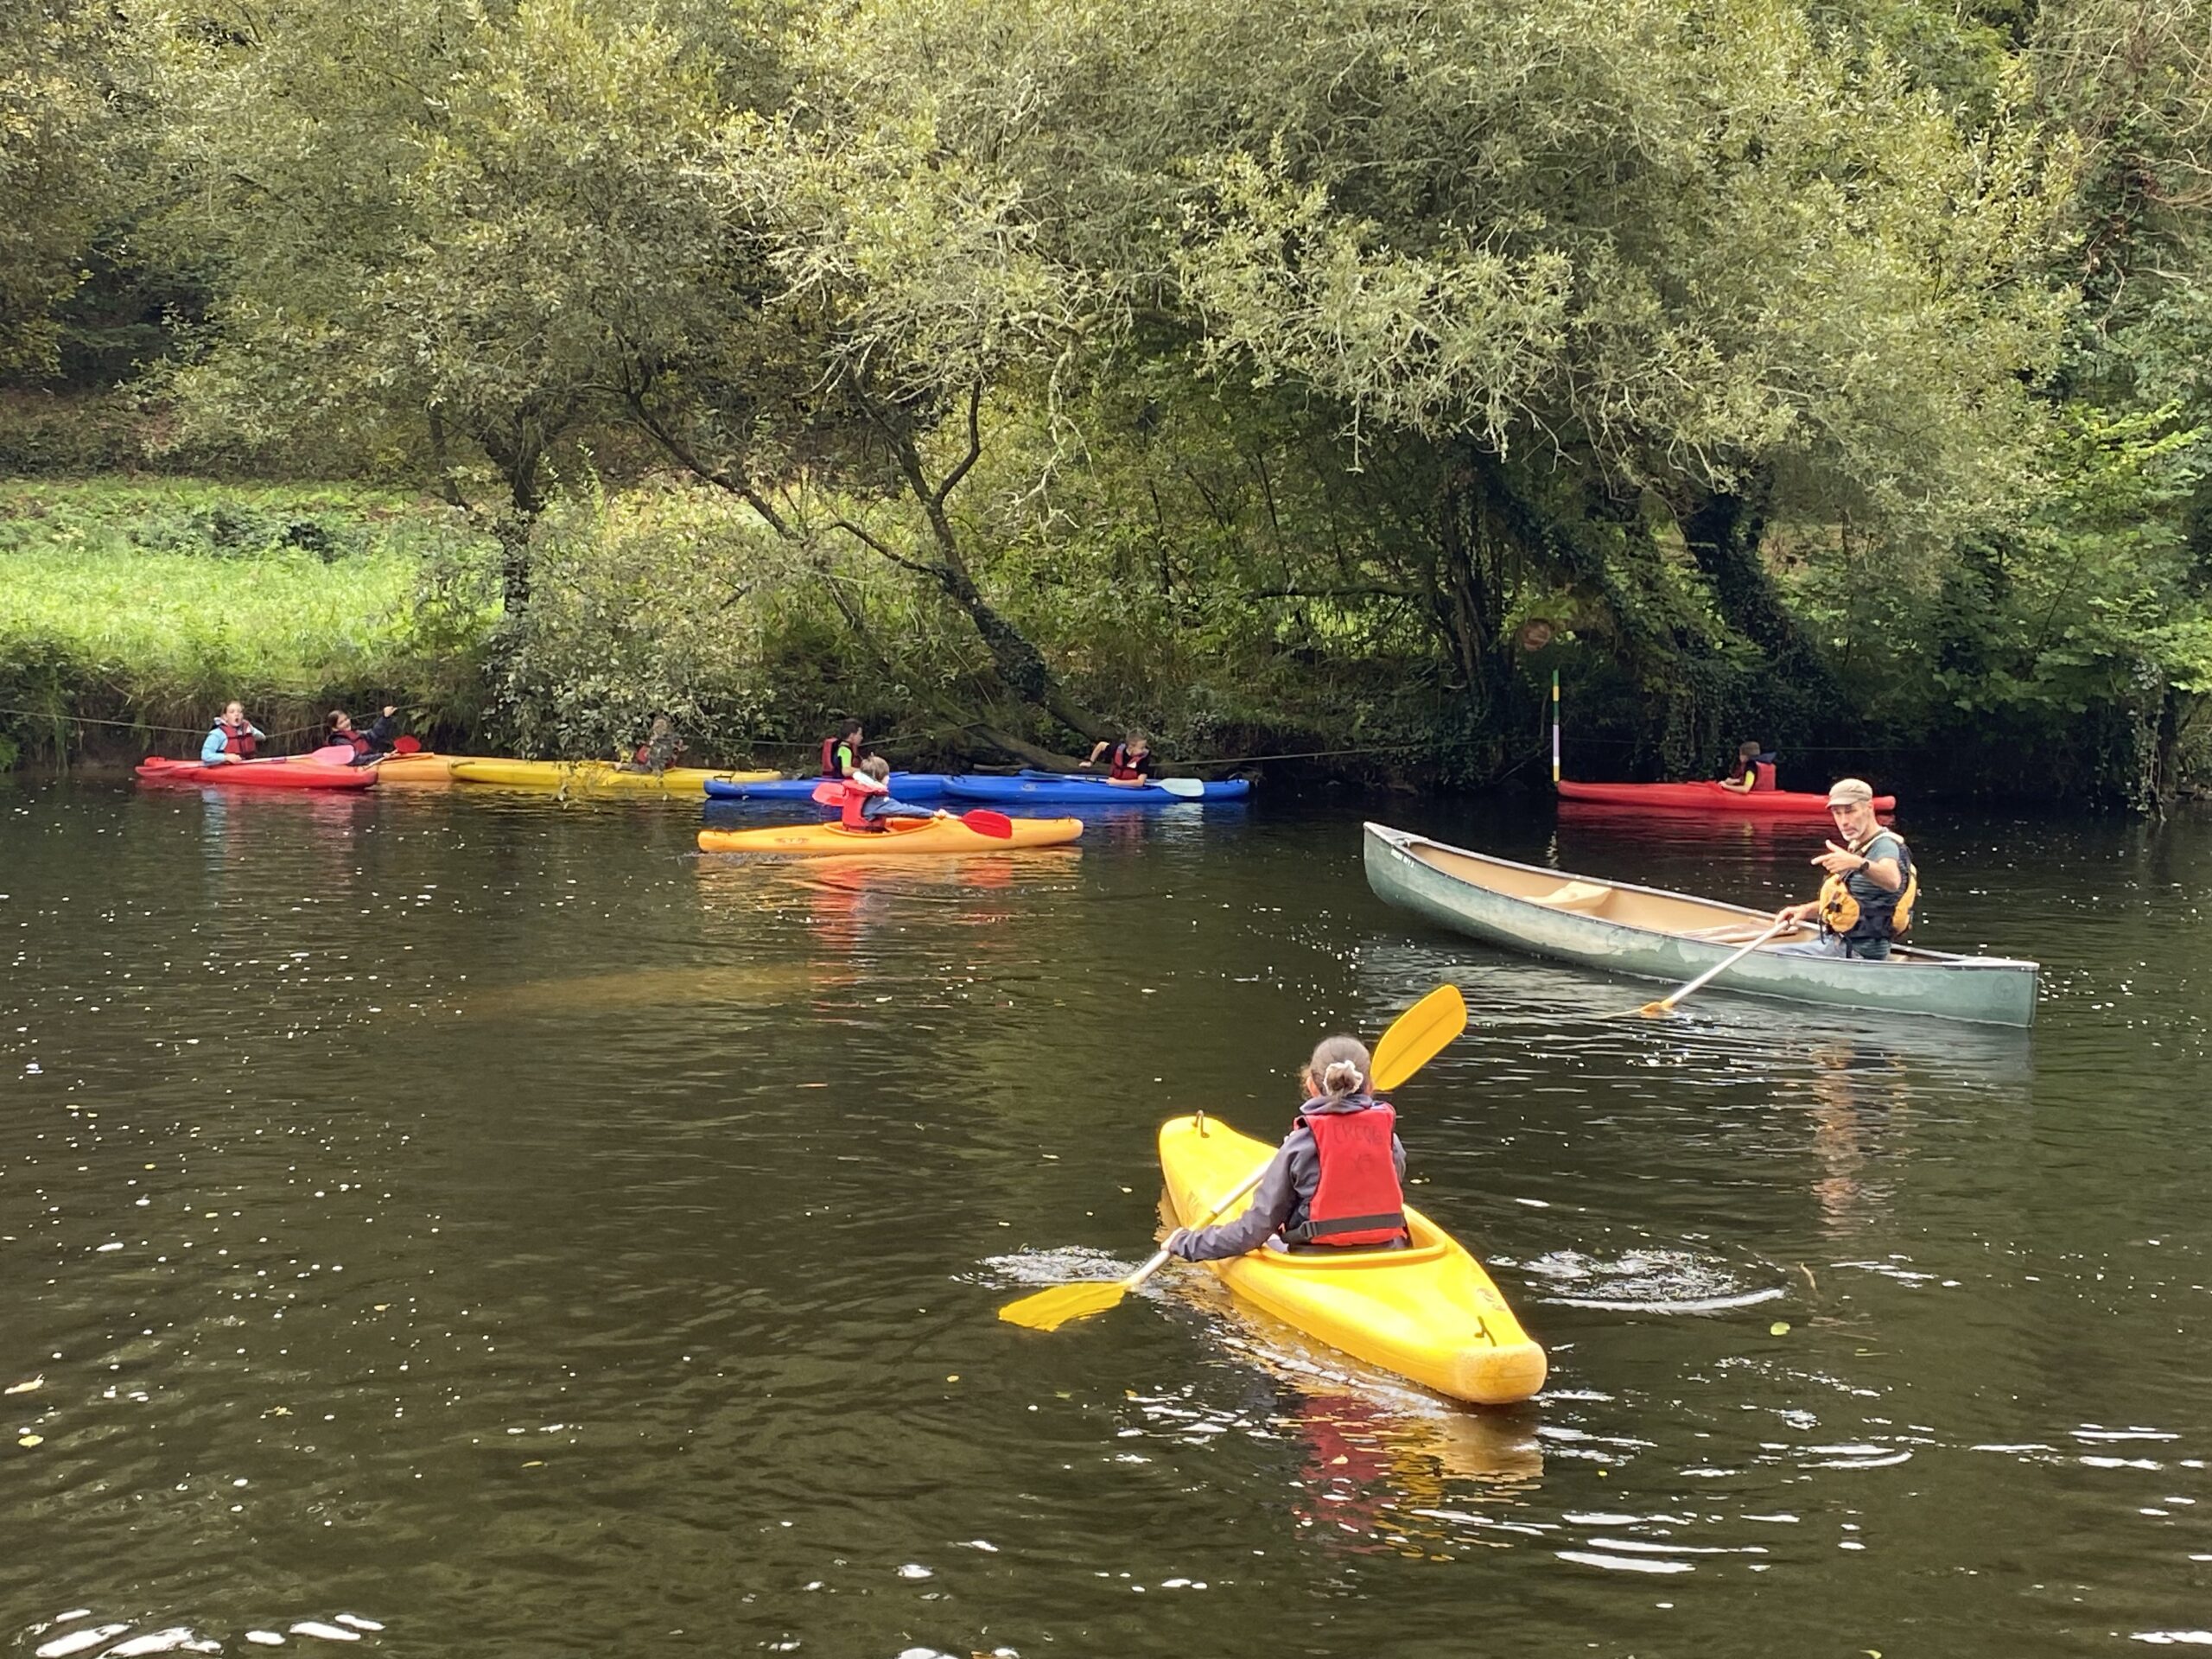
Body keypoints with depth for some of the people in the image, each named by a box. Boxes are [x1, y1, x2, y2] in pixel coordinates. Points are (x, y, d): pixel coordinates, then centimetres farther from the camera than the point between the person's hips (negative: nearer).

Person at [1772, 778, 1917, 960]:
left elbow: (1893, 881, -41)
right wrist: (1806, 910, 5)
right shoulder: (1858, 847, 15)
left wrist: (1859, 864, -60)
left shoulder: (1885, 846, -17)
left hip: (1857, 954, -10)